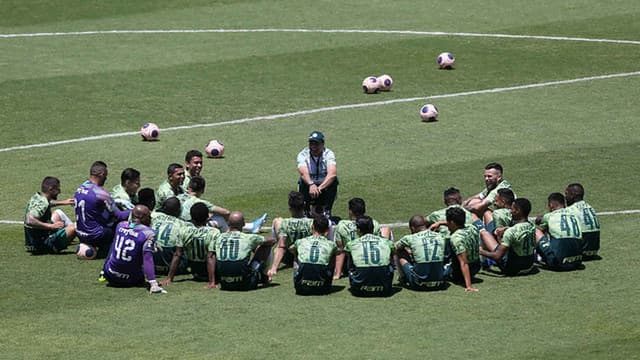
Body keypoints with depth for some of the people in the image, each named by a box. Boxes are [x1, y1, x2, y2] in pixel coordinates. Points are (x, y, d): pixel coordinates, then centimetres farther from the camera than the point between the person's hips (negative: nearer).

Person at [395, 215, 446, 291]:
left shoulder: (410, 238, -5)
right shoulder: (440, 236, 7)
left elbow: (395, 248, 14)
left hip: (420, 284, -3)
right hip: (439, 284, 3)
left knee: (400, 255, 13)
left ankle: (403, 279, 31)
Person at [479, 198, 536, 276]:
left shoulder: (511, 232, -29)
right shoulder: (532, 227, -6)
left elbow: (497, 256, -28)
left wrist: (482, 252, -11)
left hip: (511, 269, -7)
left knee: (484, 233, 2)